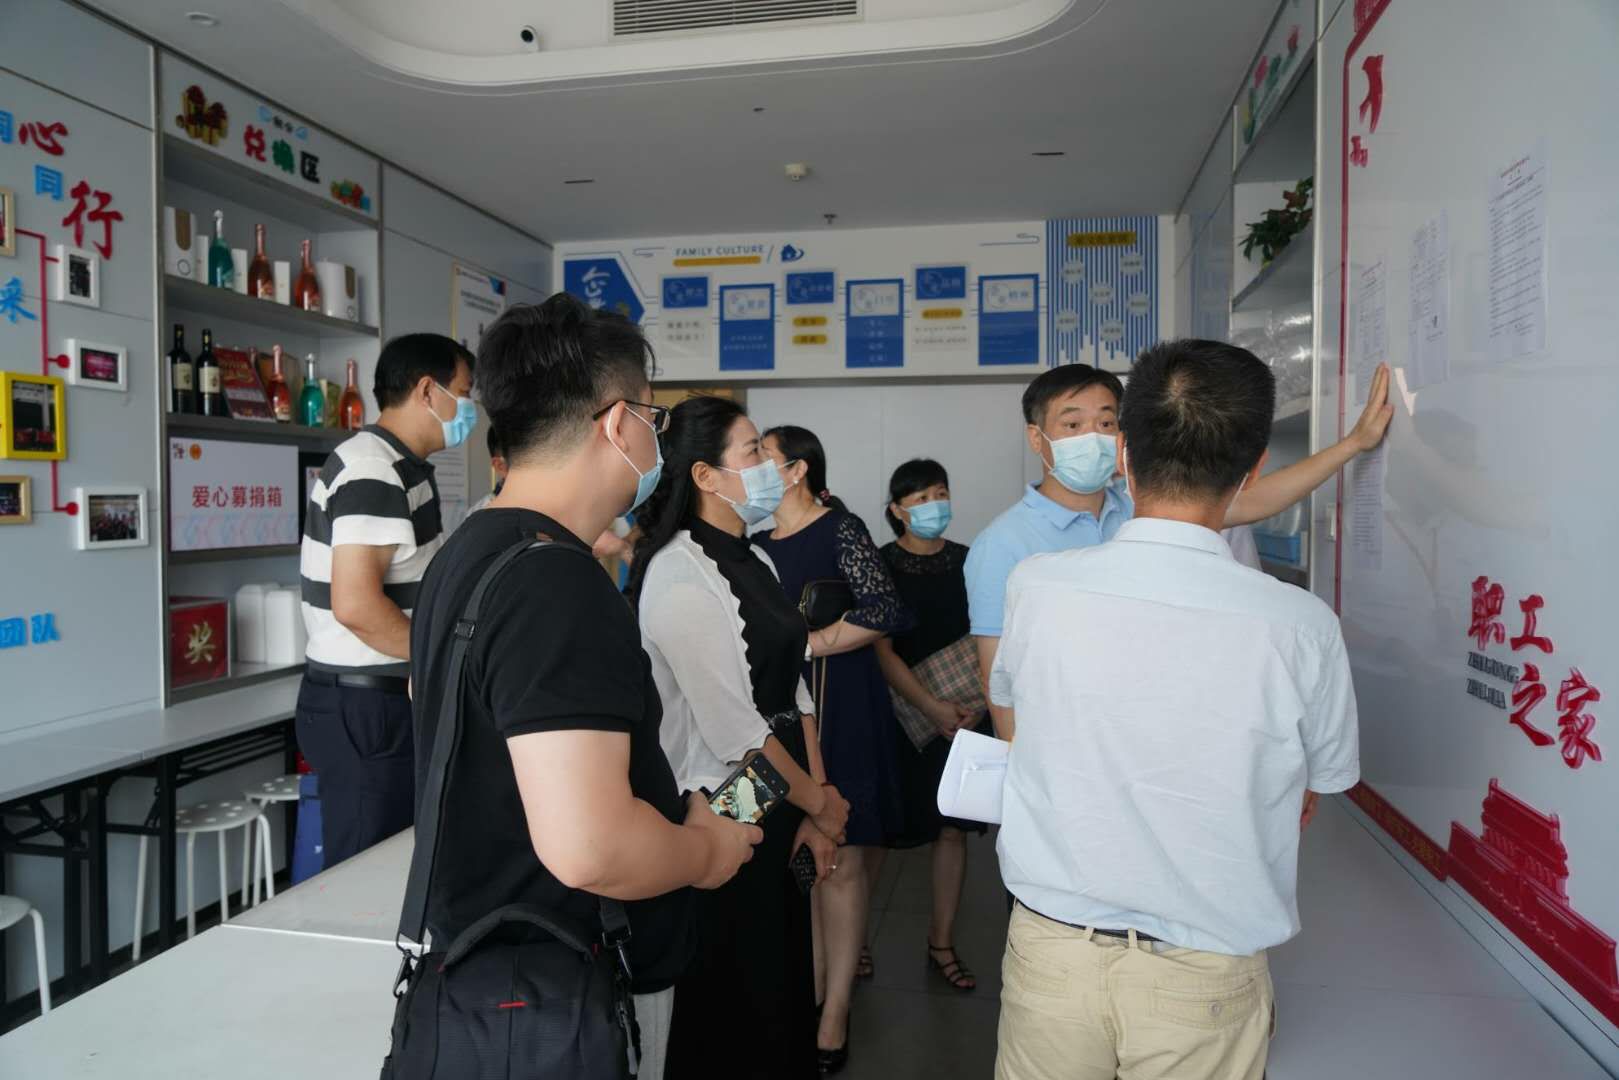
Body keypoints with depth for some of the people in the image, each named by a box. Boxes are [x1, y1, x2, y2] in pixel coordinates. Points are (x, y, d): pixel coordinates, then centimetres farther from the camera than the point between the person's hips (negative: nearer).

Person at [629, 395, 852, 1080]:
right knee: (732, 1003, 10)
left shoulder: (753, 560, 8)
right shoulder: (680, 575, -19)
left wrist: (815, 809, 2)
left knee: (788, 984, 21)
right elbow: (734, 730, -21)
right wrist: (820, 803, -9)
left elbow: (792, 690, 8)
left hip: (782, 811, 8)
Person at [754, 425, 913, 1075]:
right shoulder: (759, 544, 13)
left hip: (838, 711, -6)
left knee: (840, 859, -3)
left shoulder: (840, 530, -5)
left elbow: (884, 613, -15)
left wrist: (805, 644, -15)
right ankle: (810, 987, 20)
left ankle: (834, 1014, 5)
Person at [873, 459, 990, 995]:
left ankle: (942, 943, 23)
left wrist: (979, 704, -7)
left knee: (953, 828, 8)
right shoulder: (880, 565, -4)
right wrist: (931, 705, -18)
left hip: (964, 716, 3)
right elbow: (881, 650, -9)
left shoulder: (967, 561, 5)